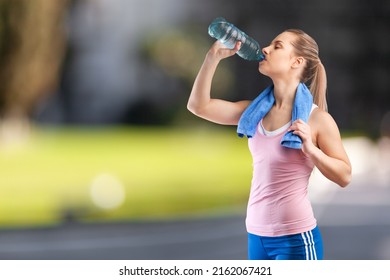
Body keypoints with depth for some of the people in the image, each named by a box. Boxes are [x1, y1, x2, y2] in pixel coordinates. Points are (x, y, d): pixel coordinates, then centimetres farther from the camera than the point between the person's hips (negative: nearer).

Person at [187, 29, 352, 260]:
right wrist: (214, 57, 0)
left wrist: (310, 148, -20)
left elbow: (344, 176, -5)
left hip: (296, 238, -6)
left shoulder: (317, 118, -7)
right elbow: (198, 105, 7)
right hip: (257, 236, 6)